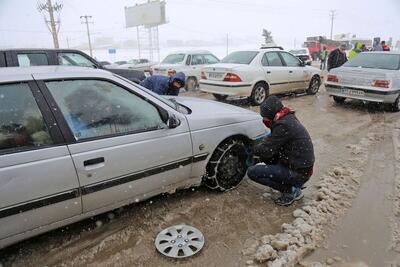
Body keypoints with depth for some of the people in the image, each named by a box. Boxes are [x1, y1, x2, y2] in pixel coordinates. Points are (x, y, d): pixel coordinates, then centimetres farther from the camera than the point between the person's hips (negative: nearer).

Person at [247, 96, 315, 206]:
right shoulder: (288, 119, 7)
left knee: (252, 172, -12)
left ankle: (290, 191, -1)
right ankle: (294, 186, 17)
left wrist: (250, 149, -1)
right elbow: (272, 145, 14)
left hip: (298, 173, -9)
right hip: (302, 167, 9)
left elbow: (266, 150, -19)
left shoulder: (283, 125, -23)